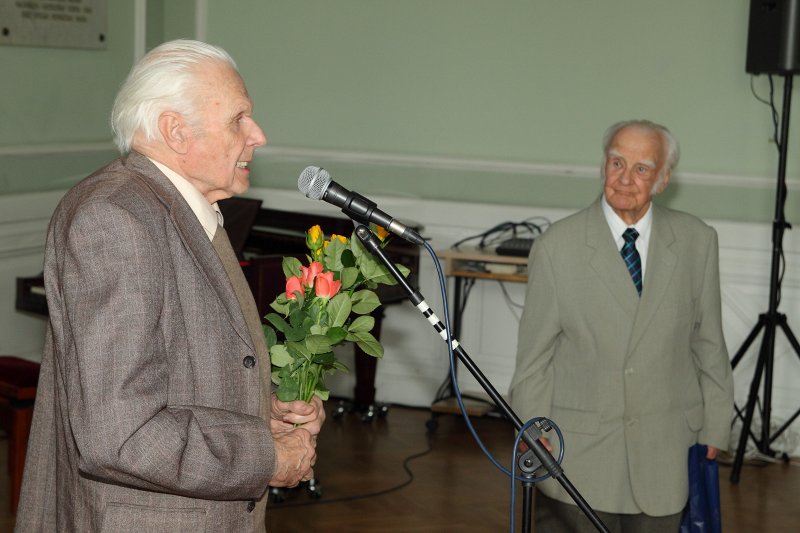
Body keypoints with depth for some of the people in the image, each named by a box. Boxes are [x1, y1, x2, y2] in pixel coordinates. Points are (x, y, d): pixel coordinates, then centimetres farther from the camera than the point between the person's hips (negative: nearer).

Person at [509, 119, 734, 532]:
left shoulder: (697, 241, 0)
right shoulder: (557, 247, -6)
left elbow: (708, 342, 7)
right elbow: (534, 353, -1)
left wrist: (714, 423, 10)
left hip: (664, 452, 2)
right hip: (578, 451, -1)